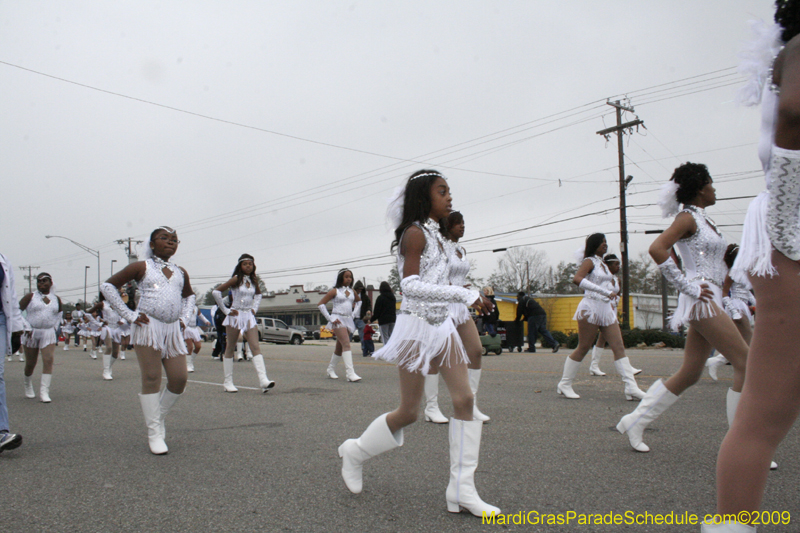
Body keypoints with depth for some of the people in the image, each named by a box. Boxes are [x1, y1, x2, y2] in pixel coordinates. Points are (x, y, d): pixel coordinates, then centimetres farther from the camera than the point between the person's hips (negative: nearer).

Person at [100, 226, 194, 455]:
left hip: (173, 330, 5)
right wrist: (129, 315, -5)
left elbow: (189, 296, 34)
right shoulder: (142, 267, 2)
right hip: (148, 327, -5)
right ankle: (154, 433, 1)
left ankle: (159, 416, 22)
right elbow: (108, 285, 2)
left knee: (179, 379, -2)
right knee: (151, 379, -5)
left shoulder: (181, 272, 16)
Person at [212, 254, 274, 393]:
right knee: (230, 349, 6)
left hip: (249, 317, 4)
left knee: (256, 347, -9)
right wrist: (225, 310, -10)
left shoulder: (254, 280, 8)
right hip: (235, 316, -4)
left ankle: (263, 380, -19)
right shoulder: (236, 279, -7)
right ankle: (228, 382, 12)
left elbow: (258, 294, 29)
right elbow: (216, 292, -11)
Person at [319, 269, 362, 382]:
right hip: (338, 320, -6)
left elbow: (359, 301, 31)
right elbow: (321, 304, -5)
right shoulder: (335, 291, -3)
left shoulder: (352, 291, 12)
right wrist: (330, 318, -10)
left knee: (340, 347, 12)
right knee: (346, 344, -19)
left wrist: (354, 313, 16)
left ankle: (331, 369, 28)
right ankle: (350, 373, -26)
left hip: (349, 321, 6)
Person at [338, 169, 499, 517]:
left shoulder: (434, 233, 15)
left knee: (464, 399, -2)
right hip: (417, 326, -8)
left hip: (442, 325, 8)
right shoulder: (414, 233, -12)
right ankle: (355, 452, 26)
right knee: (408, 413, 1)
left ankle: (462, 491, 3)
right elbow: (409, 286, -22)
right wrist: (463, 294, -24)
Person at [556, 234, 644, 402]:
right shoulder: (590, 261, -5)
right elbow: (577, 279, -24)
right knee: (582, 348, -4)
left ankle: (631, 388, -6)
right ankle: (565, 384, 7)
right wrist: (605, 292, -28)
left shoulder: (603, 264, 20)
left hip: (606, 310, 8)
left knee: (619, 348, -2)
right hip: (591, 308, -8)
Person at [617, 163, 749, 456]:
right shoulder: (687, 217, -6)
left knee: (688, 375, 10)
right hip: (701, 300, -9)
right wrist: (688, 287, -19)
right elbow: (657, 249, -22)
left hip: (710, 301, 9)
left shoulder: (704, 220, 21)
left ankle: (634, 422, 16)